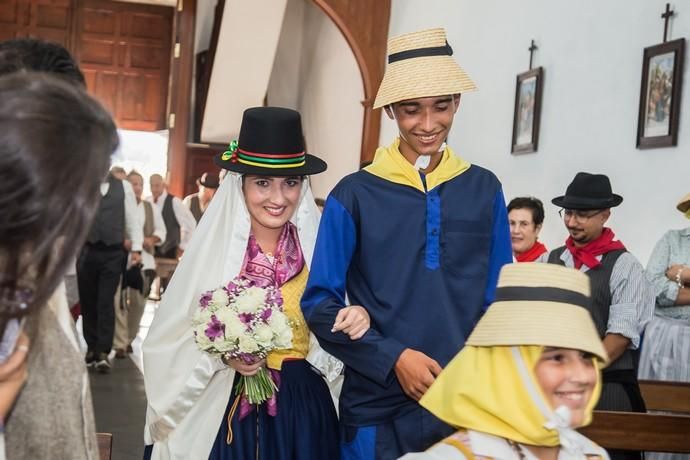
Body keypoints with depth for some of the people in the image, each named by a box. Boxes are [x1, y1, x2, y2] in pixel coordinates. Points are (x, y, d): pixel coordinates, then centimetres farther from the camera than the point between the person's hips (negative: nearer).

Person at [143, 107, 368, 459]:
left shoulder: (317, 248, -4)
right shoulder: (211, 247, -10)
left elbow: (333, 332, 3)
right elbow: (172, 339, -6)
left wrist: (356, 320, -18)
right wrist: (222, 354, -22)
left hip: (301, 410, 2)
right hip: (223, 412, -2)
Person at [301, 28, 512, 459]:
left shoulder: (484, 189, 3)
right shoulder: (354, 195, -5)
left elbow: (499, 298, 7)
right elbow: (319, 302, -4)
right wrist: (392, 358, -14)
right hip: (378, 407, -2)